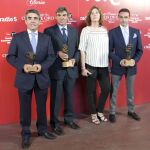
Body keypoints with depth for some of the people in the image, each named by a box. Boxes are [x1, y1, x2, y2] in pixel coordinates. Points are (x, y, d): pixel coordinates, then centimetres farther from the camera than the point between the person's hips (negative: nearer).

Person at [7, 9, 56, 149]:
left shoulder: (46, 38, 8)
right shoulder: (17, 37, 0)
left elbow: (51, 56, 3)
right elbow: (10, 56, -2)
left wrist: (41, 66, -16)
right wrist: (22, 66, -19)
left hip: (42, 78, 2)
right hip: (24, 78, -2)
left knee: (42, 106, 14)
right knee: (25, 107, 7)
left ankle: (42, 129, 32)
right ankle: (25, 134, 21)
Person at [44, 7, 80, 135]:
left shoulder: (74, 31, 11)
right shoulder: (49, 31, -3)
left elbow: (77, 48, 10)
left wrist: (75, 59, -7)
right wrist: (58, 53, -20)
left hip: (71, 69, 4)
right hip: (56, 69, -4)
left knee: (69, 96, 14)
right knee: (56, 97, 5)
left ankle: (69, 119, 30)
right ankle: (55, 123, 17)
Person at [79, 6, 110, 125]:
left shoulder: (105, 30, 7)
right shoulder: (86, 30, -4)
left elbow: (108, 48, 10)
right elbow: (82, 50, -5)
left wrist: (110, 64, 5)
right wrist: (83, 68, -7)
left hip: (104, 66, 4)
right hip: (91, 66, -3)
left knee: (106, 89, 5)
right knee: (91, 91, 6)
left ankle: (100, 111, 26)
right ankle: (93, 114, 23)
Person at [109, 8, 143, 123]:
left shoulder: (136, 32, 3)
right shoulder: (112, 32, -6)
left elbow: (140, 50, 4)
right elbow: (110, 51, -7)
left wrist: (135, 60, -14)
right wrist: (120, 61, -21)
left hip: (131, 67, 3)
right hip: (117, 67, -2)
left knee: (130, 91, 16)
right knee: (114, 91, 8)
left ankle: (131, 111, 32)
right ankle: (112, 112, 21)